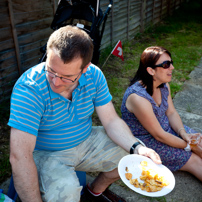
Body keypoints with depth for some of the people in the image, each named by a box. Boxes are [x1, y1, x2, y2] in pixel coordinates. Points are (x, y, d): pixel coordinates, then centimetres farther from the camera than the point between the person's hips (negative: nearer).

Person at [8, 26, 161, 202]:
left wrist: (136, 147, -25)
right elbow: (19, 157, -30)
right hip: (45, 153, -4)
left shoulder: (94, 76, -14)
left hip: (86, 141, 5)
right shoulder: (29, 89, -29)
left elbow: (111, 121, -9)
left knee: (131, 156, -2)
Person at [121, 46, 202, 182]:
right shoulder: (138, 97, -33)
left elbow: (171, 112, 2)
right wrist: (188, 146, -16)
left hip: (167, 127, 8)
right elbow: (159, 135, -25)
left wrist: (183, 133, -16)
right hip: (147, 141, -8)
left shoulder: (164, 85, -7)